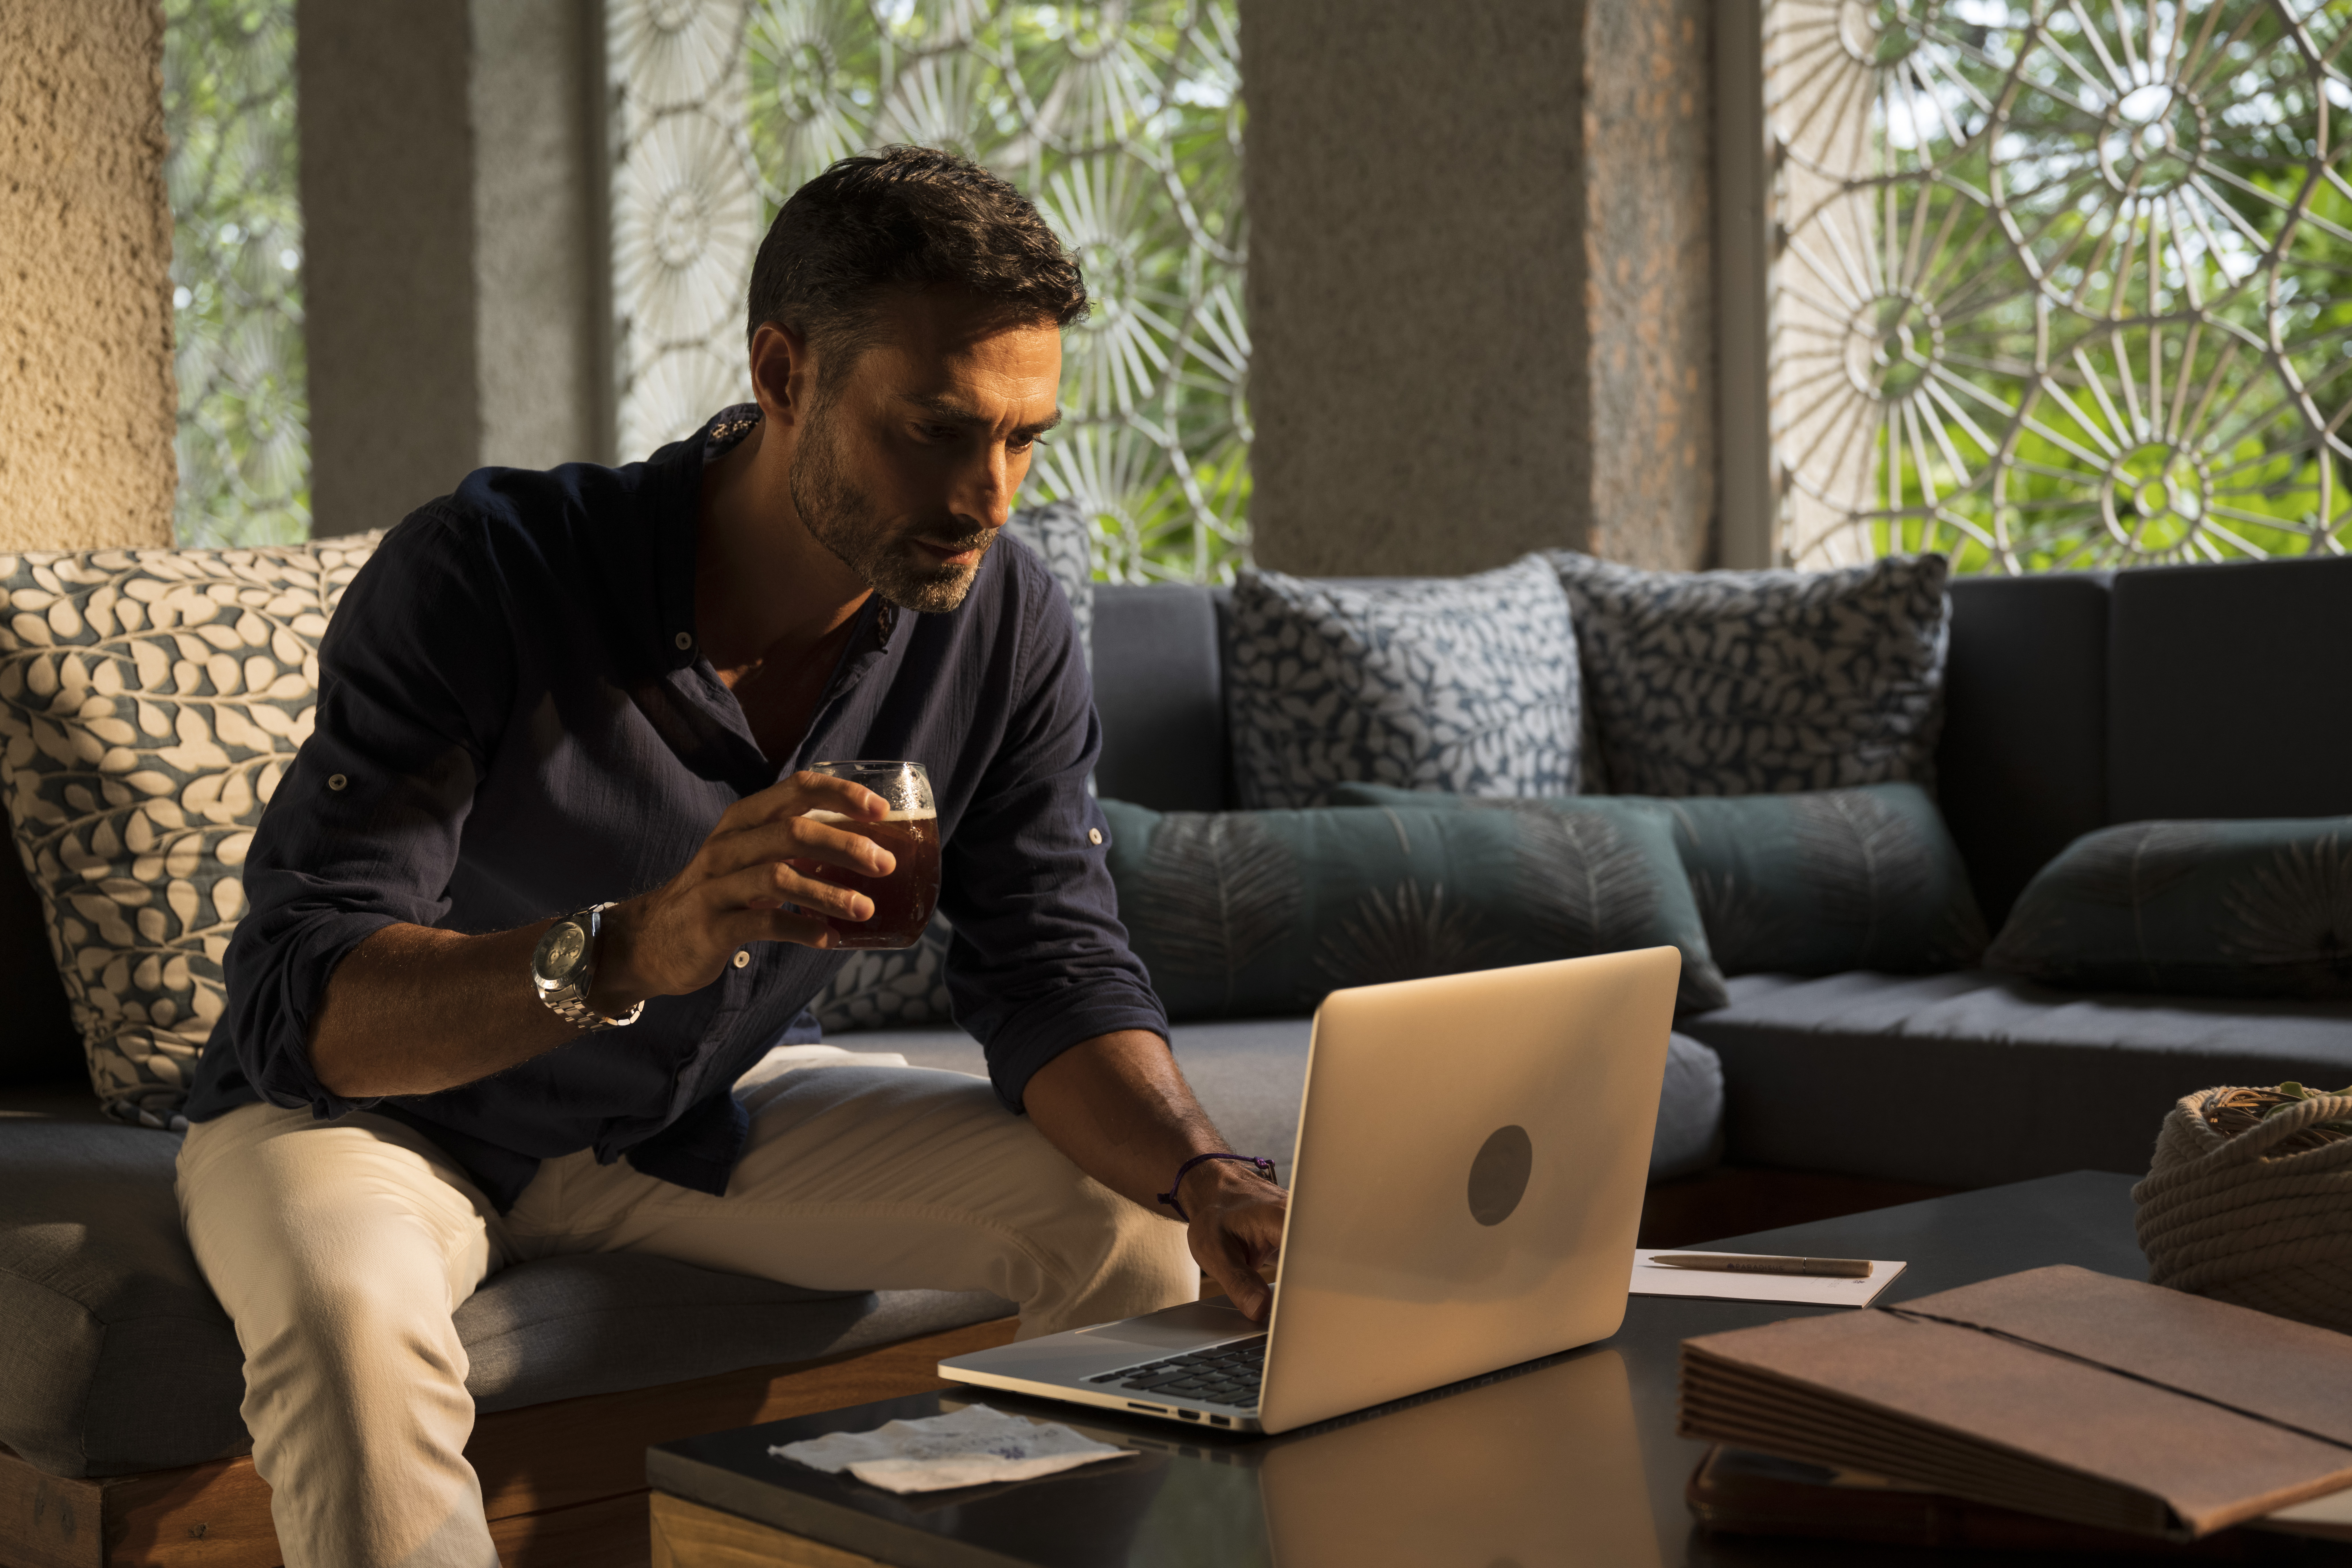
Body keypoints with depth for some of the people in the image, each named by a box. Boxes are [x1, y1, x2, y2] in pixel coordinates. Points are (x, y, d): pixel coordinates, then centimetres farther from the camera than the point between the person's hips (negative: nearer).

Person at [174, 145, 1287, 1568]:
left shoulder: (1008, 627, -12)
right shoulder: (484, 573, -28)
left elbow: (1057, 978, -9)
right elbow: (297, 1007, -32)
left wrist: (1213, 1182, -30)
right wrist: (635, 946, -50)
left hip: (702, 1127, 4)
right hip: (382, 1112, -4)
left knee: (1143, 1222, -11)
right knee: (352, 1319, -39)